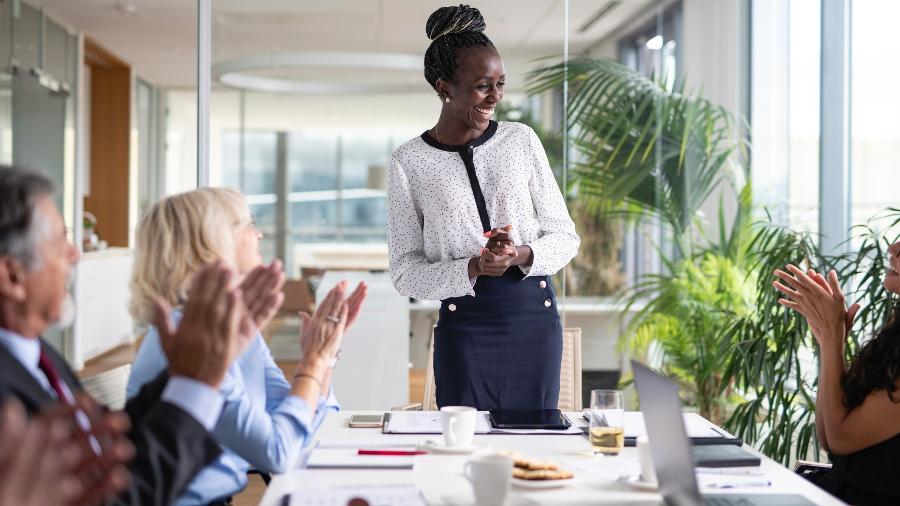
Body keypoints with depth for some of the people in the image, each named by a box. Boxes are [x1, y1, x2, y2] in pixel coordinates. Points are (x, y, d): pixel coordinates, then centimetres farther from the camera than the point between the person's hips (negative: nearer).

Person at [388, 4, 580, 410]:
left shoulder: (521, 140, 4)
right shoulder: (409, 162, -2)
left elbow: (565, 237, 7)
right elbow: (405, 273, -3)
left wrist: (521, 255, -14)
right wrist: (473, 268, -19)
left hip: (535, 319, 2)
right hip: (463, 327, -2)